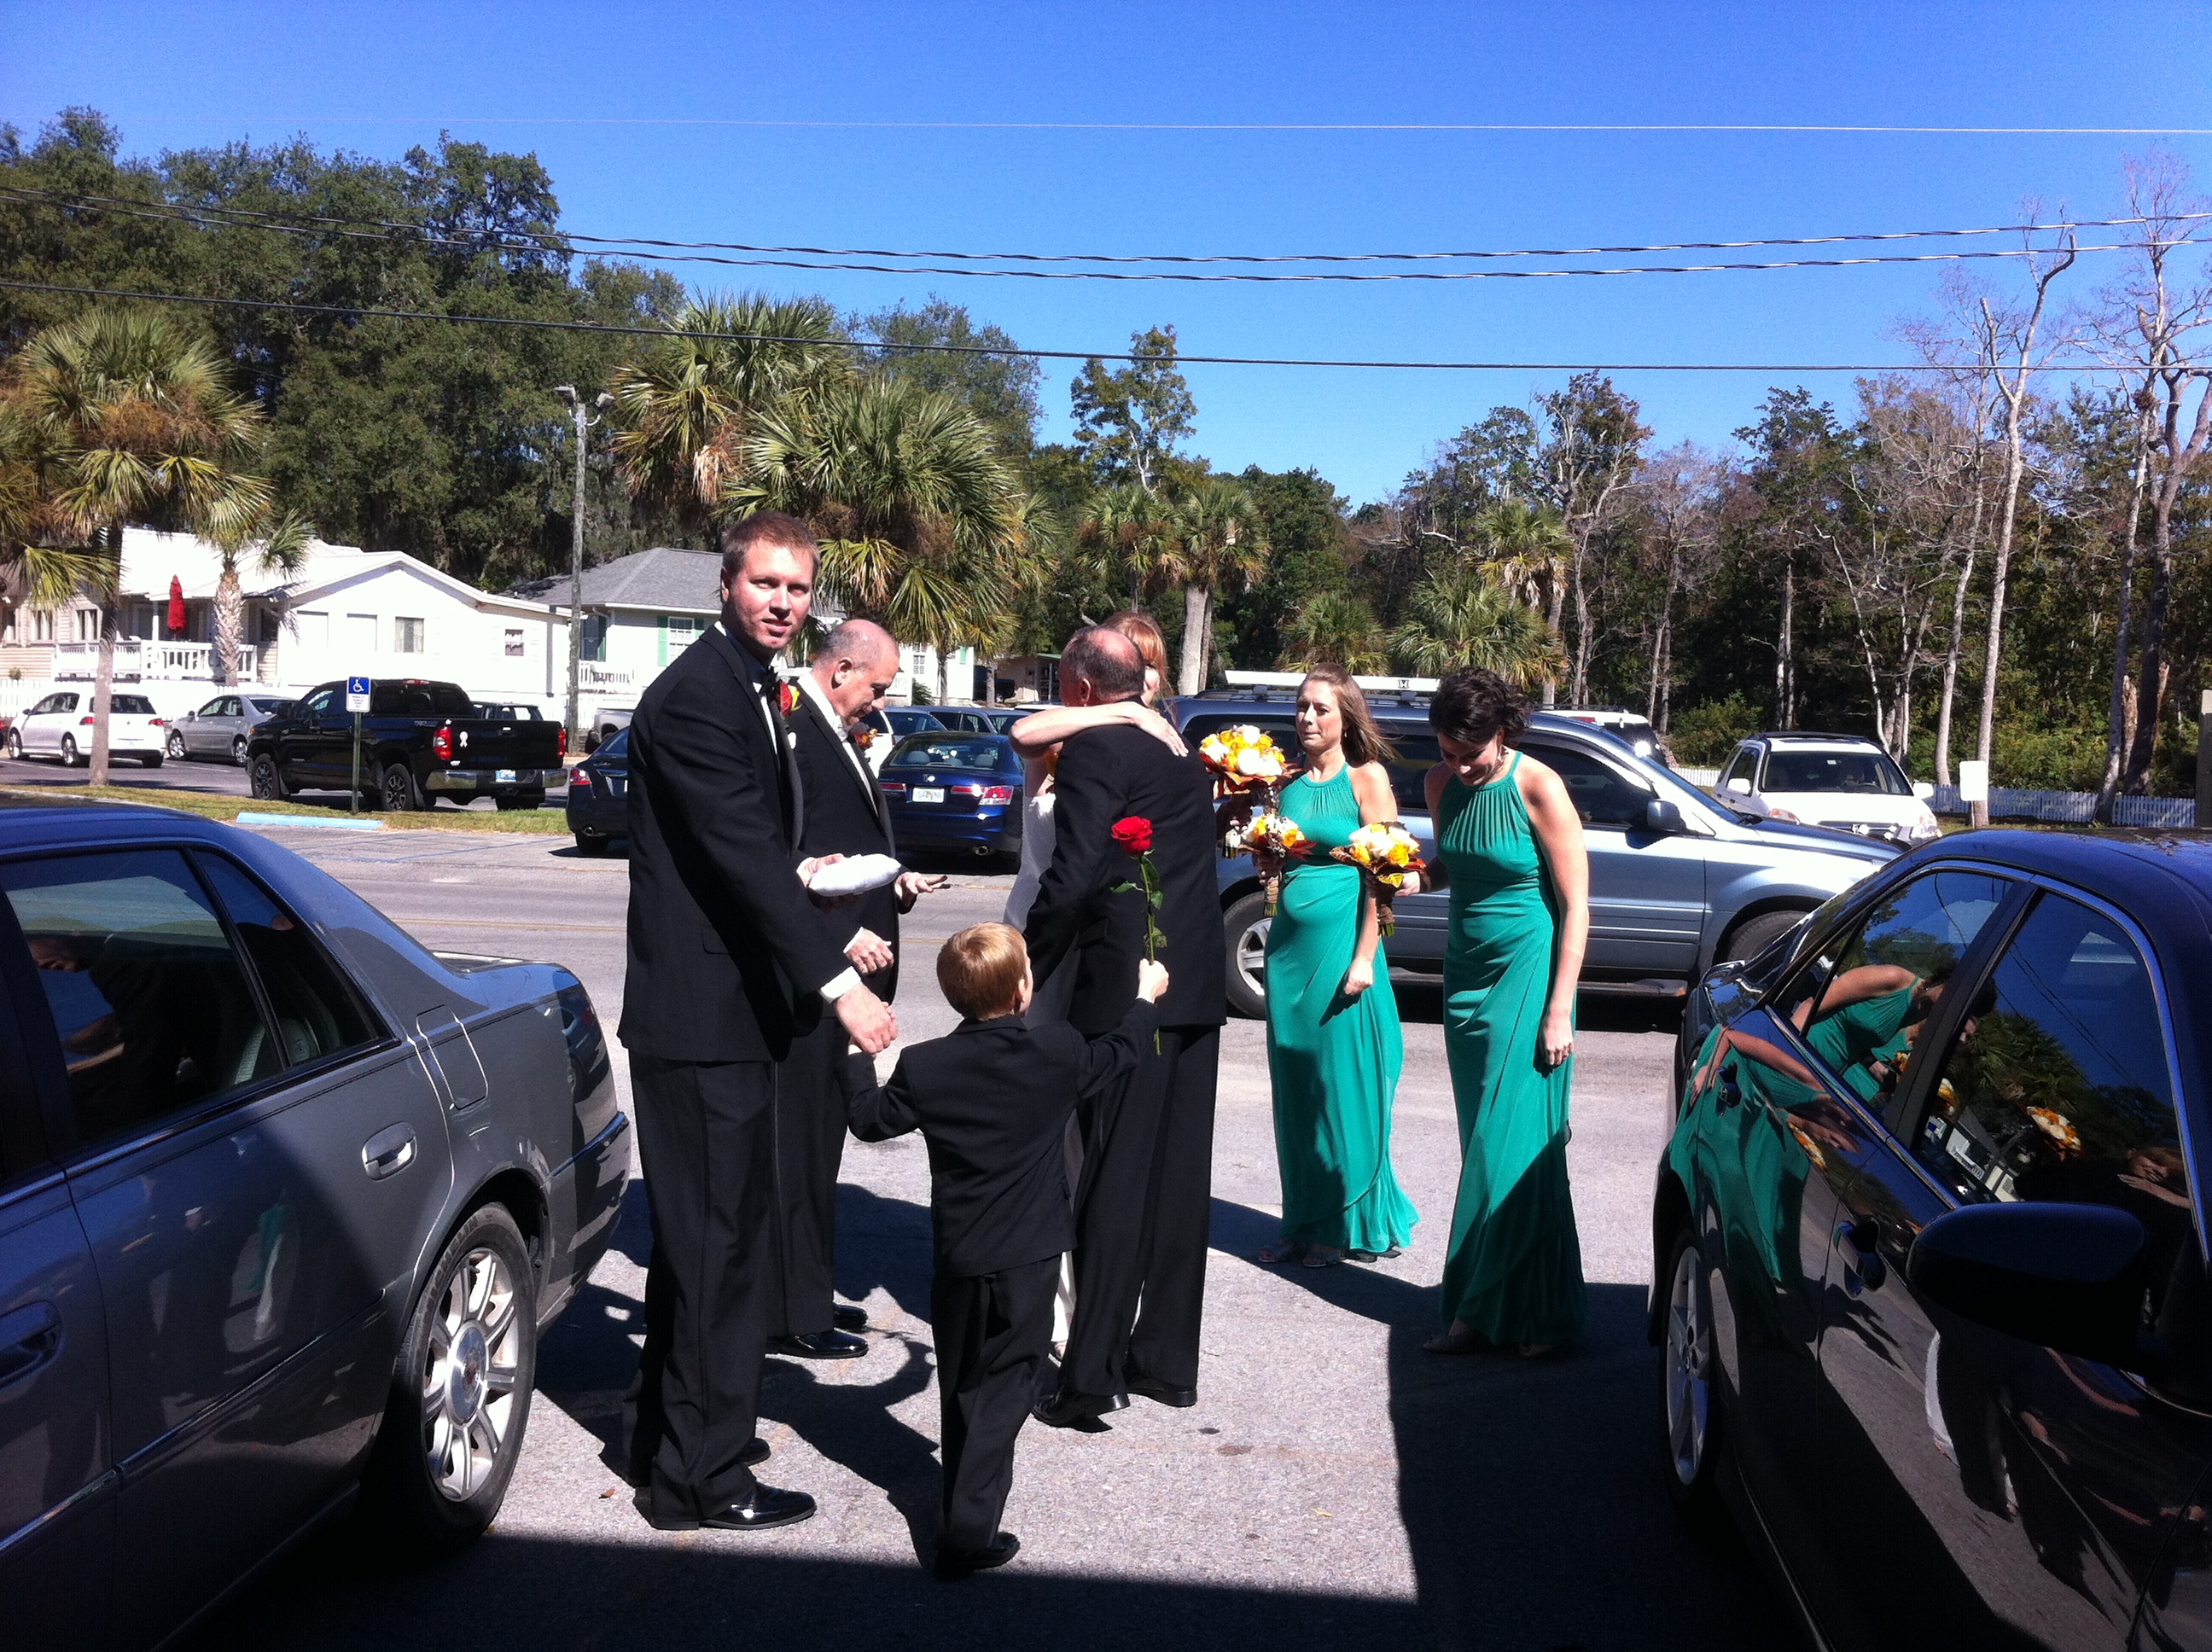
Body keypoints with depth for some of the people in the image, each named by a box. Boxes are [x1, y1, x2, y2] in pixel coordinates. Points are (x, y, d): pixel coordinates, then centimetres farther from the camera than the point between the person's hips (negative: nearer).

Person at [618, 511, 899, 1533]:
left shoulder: (749, 689, 14)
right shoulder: (696, 695, -18)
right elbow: (743, 853, -27)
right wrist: (839, 984, -31)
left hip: (726, 1007, 10)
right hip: (703, 1016, -10)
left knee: (701, 1234, 21)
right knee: (721, 1239, -2)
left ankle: (668, 1430, 37)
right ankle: (701, 1477, 12)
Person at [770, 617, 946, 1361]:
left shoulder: (838, 736, 16)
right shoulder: (792, 731, -15)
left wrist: (894, 882, 9)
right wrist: (842, 938, -20)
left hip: (843, 967, 10)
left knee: (819, 1136, 16)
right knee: (800, 1138, -2)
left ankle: (808, 1292, 27)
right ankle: (795, 1313, 8)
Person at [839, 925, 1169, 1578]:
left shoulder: (923, 1067, -9)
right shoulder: (1058, 1053, -10)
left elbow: (869, 1120, 5)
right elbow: (1119, 1054, 9)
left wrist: (857, 1054, 19)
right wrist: (1147, 998, 27)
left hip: (955, 1259, 2)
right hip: (1028, 1259, -2)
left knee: (959, 1385, 20)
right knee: (1002, 1389, 4)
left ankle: (964, 1503, 33)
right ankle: (968, 1532, -2)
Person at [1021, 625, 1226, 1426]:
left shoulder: (1094, 750, -9)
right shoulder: (1183, 754, 16)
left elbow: (1072, 878, -17)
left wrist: (1025, 975, -9)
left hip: (1126, 990, -8)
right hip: (1197, 988, 8)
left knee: (1114, 1181, -3)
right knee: (1179, 1176, 12)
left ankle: (1092, 1376, 3)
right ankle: (1167, 1360, 22)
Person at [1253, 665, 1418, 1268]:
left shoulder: (1367, 779, -5)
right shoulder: (1290, 783, 11)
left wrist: (1364, 957, -15)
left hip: (1341, 940, -6)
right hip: (1289, 941, 6)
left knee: (1343, 1085, 0)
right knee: (1295, 1087, 9)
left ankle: (1350, 1226, 13)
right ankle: (1304, 1223, 19)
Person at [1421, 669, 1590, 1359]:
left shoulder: (1537, 788, -13)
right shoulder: (1442, 783, 4)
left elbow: (1575, 906, -11)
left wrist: (1558, 1010, -14)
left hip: (1527, 973, -6)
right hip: (1468, 977, 6)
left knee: (1514, 1145, -8)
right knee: (1483, 1144, 7)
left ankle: (1505, 1310, 1)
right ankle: (1481, 1311, 13)